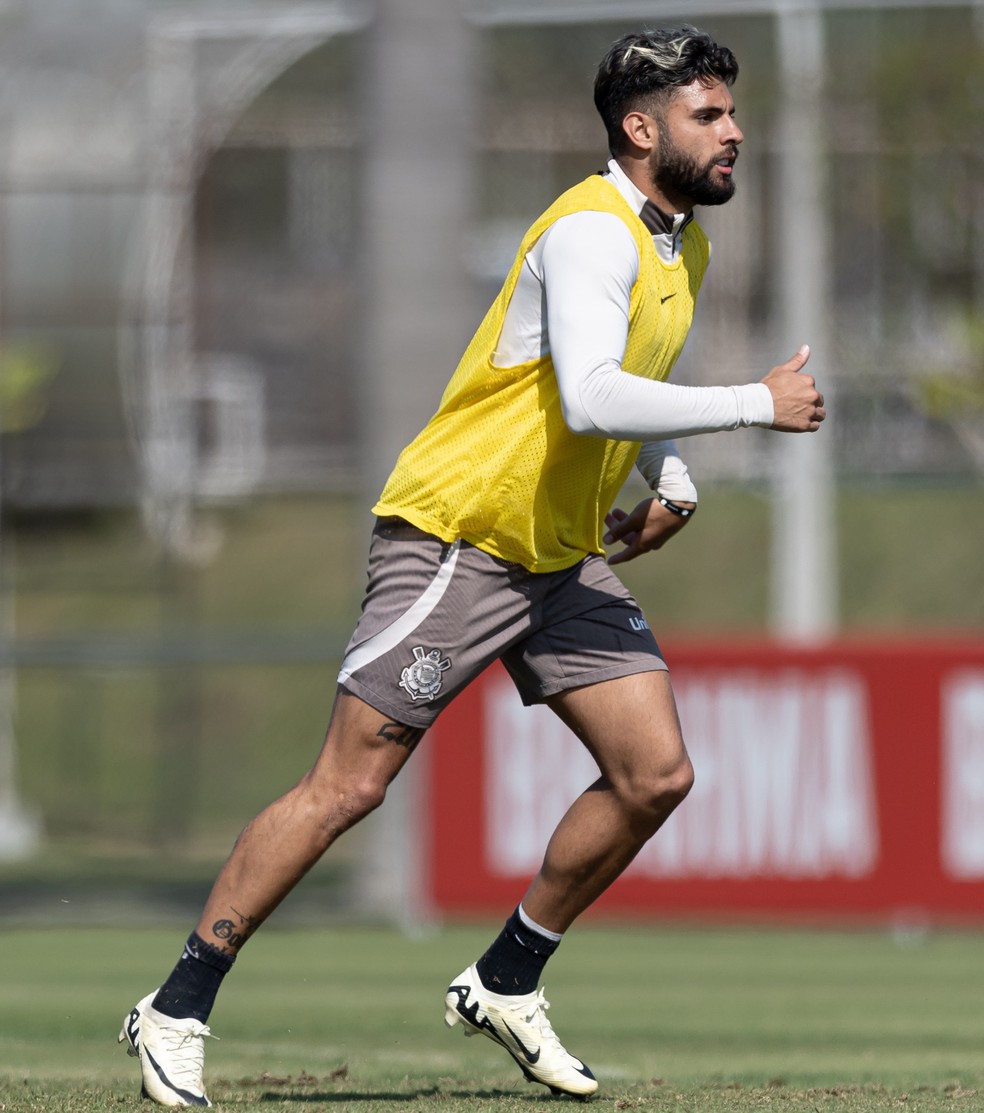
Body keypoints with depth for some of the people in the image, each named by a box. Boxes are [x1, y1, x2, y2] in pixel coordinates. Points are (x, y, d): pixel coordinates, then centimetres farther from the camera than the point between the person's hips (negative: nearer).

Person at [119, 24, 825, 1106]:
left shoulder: (681, 246, 11)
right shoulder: (590, 231, -19)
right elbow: (590, 400, -34)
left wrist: (671, 482, 13)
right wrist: (756, 404, -28)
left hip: (561, 559, 9)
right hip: (452, 539, -9)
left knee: (656, 774, -3)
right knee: (348, 785, -10)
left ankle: (506, 983, 14)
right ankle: (177, 1012, -1)